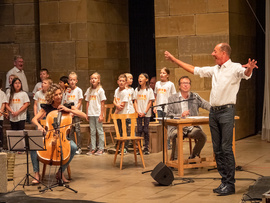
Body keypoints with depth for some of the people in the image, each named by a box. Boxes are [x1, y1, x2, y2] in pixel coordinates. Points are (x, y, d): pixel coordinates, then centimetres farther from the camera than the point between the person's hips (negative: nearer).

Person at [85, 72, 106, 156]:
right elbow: (87, 102, 12)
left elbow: (102, 103, -6)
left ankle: (101, 149, 5)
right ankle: (93, 148, 13)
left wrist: (101, 115, -11)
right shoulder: (89, 90, 10)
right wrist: (87, 114, 7)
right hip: (91, 114, 5)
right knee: (92, 132, 8)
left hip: (98, 114, -5)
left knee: (100, 131, 0)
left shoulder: (100, 90, -4)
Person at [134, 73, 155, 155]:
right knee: (139, 130, 0)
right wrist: (137, 111, -5)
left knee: (146, 130, -1)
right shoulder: (137, 90, 9)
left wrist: (145, 112, -10)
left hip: (146, 114, -2)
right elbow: (135, 101, 8)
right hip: (139, 113, 2)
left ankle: (146, 148, 6)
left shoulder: (149, 90, -1)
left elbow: (150, 102, -4)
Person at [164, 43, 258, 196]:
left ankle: (230, 184, -4)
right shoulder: (214, 69, 16)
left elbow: (245, 74, -26)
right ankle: (224, 181, 15)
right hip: (214, 111, 7)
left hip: (227, 111, -7)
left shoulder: (235, 68, -5)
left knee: (226, 148, -9)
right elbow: (193, 69, 23)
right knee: (217, 149, 8)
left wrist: (249, 69, -51)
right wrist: (173, 59, 24)